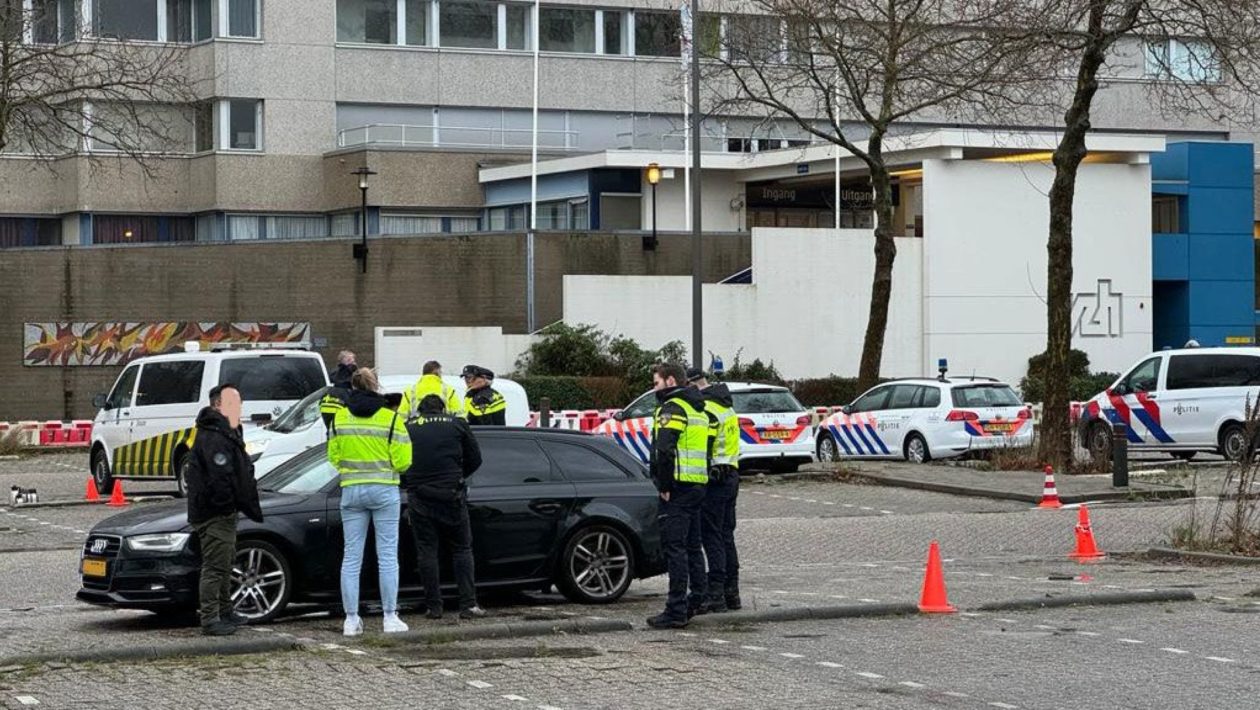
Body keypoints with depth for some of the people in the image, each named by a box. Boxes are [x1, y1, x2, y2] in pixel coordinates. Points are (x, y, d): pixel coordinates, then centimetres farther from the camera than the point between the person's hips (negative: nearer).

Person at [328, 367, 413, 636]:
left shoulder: (340, 418, 1)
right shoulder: (391, 418, -8)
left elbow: (333, 456, 7)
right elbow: (402, 460, -9)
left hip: (351, 491, 3)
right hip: (384, 492, -3)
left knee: (351, 556, 7)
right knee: (387, 556, 3)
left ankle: (351, 619, 5)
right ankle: (390, 617, 3)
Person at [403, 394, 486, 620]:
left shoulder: (408, 427, 9)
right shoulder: (457, 424, 8)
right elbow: (475, 460, 11)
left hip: (419, 497, 1)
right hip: (451, 496, -1)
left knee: (426, 552, 5)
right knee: (462, 550, 7)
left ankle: (434, 607, 3)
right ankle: (468, 605, 0)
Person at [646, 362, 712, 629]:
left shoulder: (672, 408, -11)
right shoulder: (699, 410, 20)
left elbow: (664, 450, -22)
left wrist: (663, 485, -16)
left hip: (678, 487, -9)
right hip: (698, 486, 9)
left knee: (675, 547, -9)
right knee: (692, 546, 17)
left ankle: (676, 611, -10)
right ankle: (696, 600, 22)